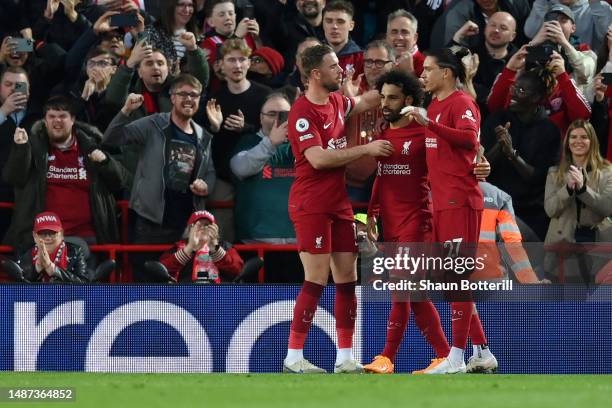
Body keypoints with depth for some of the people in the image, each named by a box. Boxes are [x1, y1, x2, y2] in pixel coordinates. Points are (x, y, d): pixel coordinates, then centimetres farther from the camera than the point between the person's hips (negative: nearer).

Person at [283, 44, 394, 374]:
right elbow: (318, 158, -23)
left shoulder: (336, 103, 12)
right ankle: (293, 358, -7)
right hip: (311, 206, -8)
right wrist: (366, 149, -19)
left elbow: (364, 102, 35)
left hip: (338, 204, 8)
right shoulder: (303, 112, -14)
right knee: (316, 281, -11)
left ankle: (345, 358, 10)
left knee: (347, 279, 6)